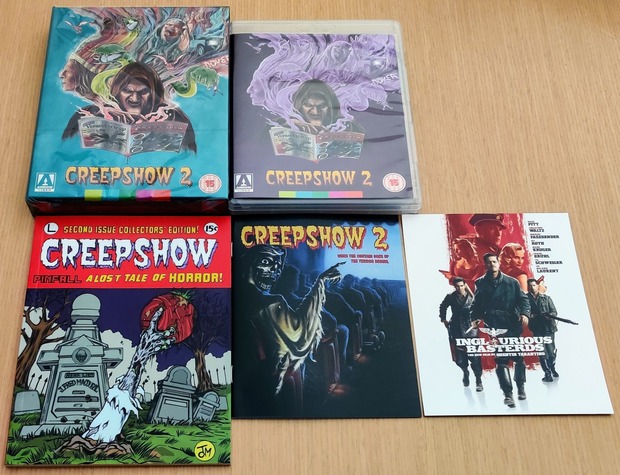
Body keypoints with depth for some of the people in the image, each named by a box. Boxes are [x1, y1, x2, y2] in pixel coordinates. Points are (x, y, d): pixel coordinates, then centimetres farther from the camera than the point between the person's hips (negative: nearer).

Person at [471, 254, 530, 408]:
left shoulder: (511, 282, 6)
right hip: (494, 328, -1)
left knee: (518, 357, 10)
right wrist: (476, 317, -6)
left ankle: (521, 386, 32)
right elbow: (477, 304, 8)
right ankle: (508, 393, -5)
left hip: (513, 326, 1)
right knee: (501, 359, -8)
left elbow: (523, 298, 4)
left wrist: (524, 313, -13)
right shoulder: (481, 283, 7)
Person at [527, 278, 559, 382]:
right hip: (537, 329, -1)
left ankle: (552, 368, 28)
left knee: (551, 350, 3)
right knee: (542, 352, -4)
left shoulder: (546, 298, 9)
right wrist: (529, 316, -14)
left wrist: (550, 315, -15)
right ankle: (548, 373, 2)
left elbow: (554, 311, 5)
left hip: (549, 328, 1)